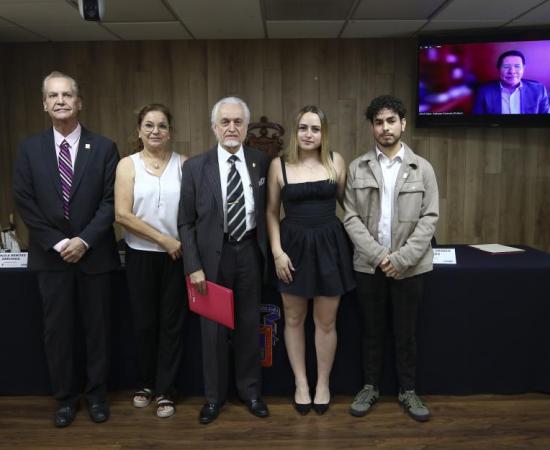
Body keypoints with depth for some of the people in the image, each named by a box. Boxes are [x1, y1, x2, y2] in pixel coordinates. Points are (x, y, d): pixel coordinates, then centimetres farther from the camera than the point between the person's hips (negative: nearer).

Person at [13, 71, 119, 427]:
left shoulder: (104, 147, -1)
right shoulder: (30, 148, 3)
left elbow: (111, 201, -6)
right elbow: (25, 202, -1)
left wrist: (84, 240, -14)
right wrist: (57, 243, -9)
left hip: (94, 253, -1)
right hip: (51, 255, 1)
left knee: (97, 327, 9)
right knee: (57, 329, 9)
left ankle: (96, 394, 26)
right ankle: (65, 396, 25)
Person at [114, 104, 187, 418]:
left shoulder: (183, 163, 0)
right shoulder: (128, 165, -2)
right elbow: (122, 214, -9)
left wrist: (185, 243, -12)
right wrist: (163, 239, -13)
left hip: (177, 254, 0)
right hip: (141, 255, 0)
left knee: (172, 323, 7)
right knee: (145, 322, 12)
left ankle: (165, 390, 22)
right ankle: (147, 383, 33)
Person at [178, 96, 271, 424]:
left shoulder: (262, 163, 1)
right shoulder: (196, 166, -4)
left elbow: (266, 210, 8)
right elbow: (186, 222, -3)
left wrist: (268, 252, 2)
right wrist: (193, 266, -9)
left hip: (250, 251, 2)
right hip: (213, 254, -1)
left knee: (250, 325, 12)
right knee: (213, 328, 10)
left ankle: (250, 391, 31)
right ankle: (215, 395, 28)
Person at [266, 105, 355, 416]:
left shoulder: (336, 161, 0)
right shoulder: (279, 165, -2)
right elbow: (272, 212, 2)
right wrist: (277, 251, -6)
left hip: (329, 245, 0)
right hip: (294, 246, 0)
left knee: (326, 322, 9)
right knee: (294, 319, 11)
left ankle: (323, 384, 28)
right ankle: (301, 383, 29)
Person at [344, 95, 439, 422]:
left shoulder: (422, 168, 0)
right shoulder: (357, 168, 1)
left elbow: (429, 218, -5)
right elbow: (351, 218, -3)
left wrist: (401, 258, -14)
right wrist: (378, 255, -14)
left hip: (409, 267, 0)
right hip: (369, 265, 1)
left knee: (406, 332, 11)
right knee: (371, 330, 13)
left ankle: (408, 390, 27)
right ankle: (371, 386, 29)